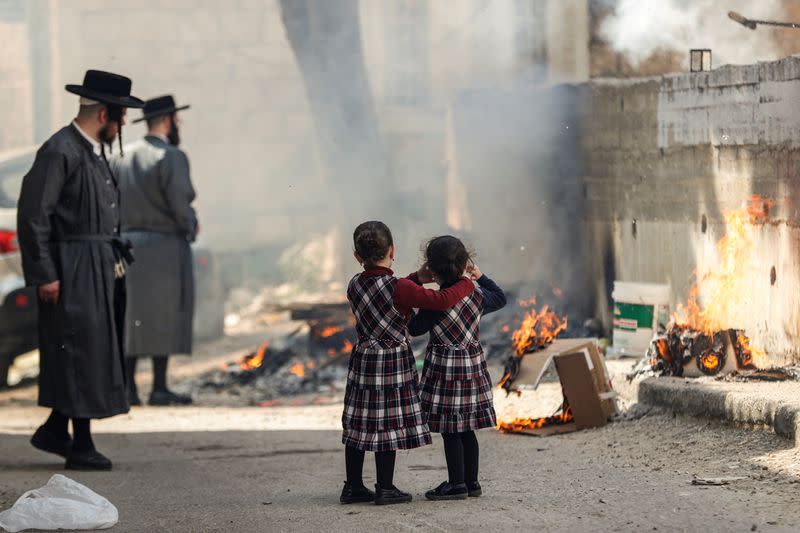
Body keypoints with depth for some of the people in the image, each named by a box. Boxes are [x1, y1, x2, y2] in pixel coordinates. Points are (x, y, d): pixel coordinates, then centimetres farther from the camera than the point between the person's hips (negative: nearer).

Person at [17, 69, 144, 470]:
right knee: (80, 353, -5)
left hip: (101, 271, 9)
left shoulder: (94, 152, 15)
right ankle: (81, 445, 1)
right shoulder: (60, 151, -14)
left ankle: (55, 430, 19)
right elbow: (33, 214, -17)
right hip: (73, 273, -9)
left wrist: (115, 260, 15)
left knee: (96, 354, 10)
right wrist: (45, 275, -19)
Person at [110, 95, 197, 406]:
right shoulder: (172, 157, -12)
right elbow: (180, 203, -17)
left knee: (132, 316, 10)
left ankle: (128, 387, 7)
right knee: (163, 317, -2)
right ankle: (159, 389, -3)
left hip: (128, 244, 6)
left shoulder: (122, 158, 9)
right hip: (164, 247, -6)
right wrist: (190, 226, 2)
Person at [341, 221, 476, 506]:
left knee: (358, 423, 11)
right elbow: (440, 301, -24)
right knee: (388, 424, 0)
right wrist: (467, 283, -9)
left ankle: (353, 486, 16)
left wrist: (417, 278, 18)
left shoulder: (355, 285, 3)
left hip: (362, 360, 6)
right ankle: (385, 488, 4)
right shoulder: (399, 287, -18)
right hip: (393, 361, -6)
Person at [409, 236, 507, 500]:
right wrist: (480, 276, 25)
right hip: (473, 365, 7)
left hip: (445, 368, -7)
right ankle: (471, 481, 19)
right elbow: (500, 299, 21)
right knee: (466, 429, 14)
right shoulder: (476, 295, 1)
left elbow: (415, 329, -6)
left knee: (450, 430, -2)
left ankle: (457, 483, -1)